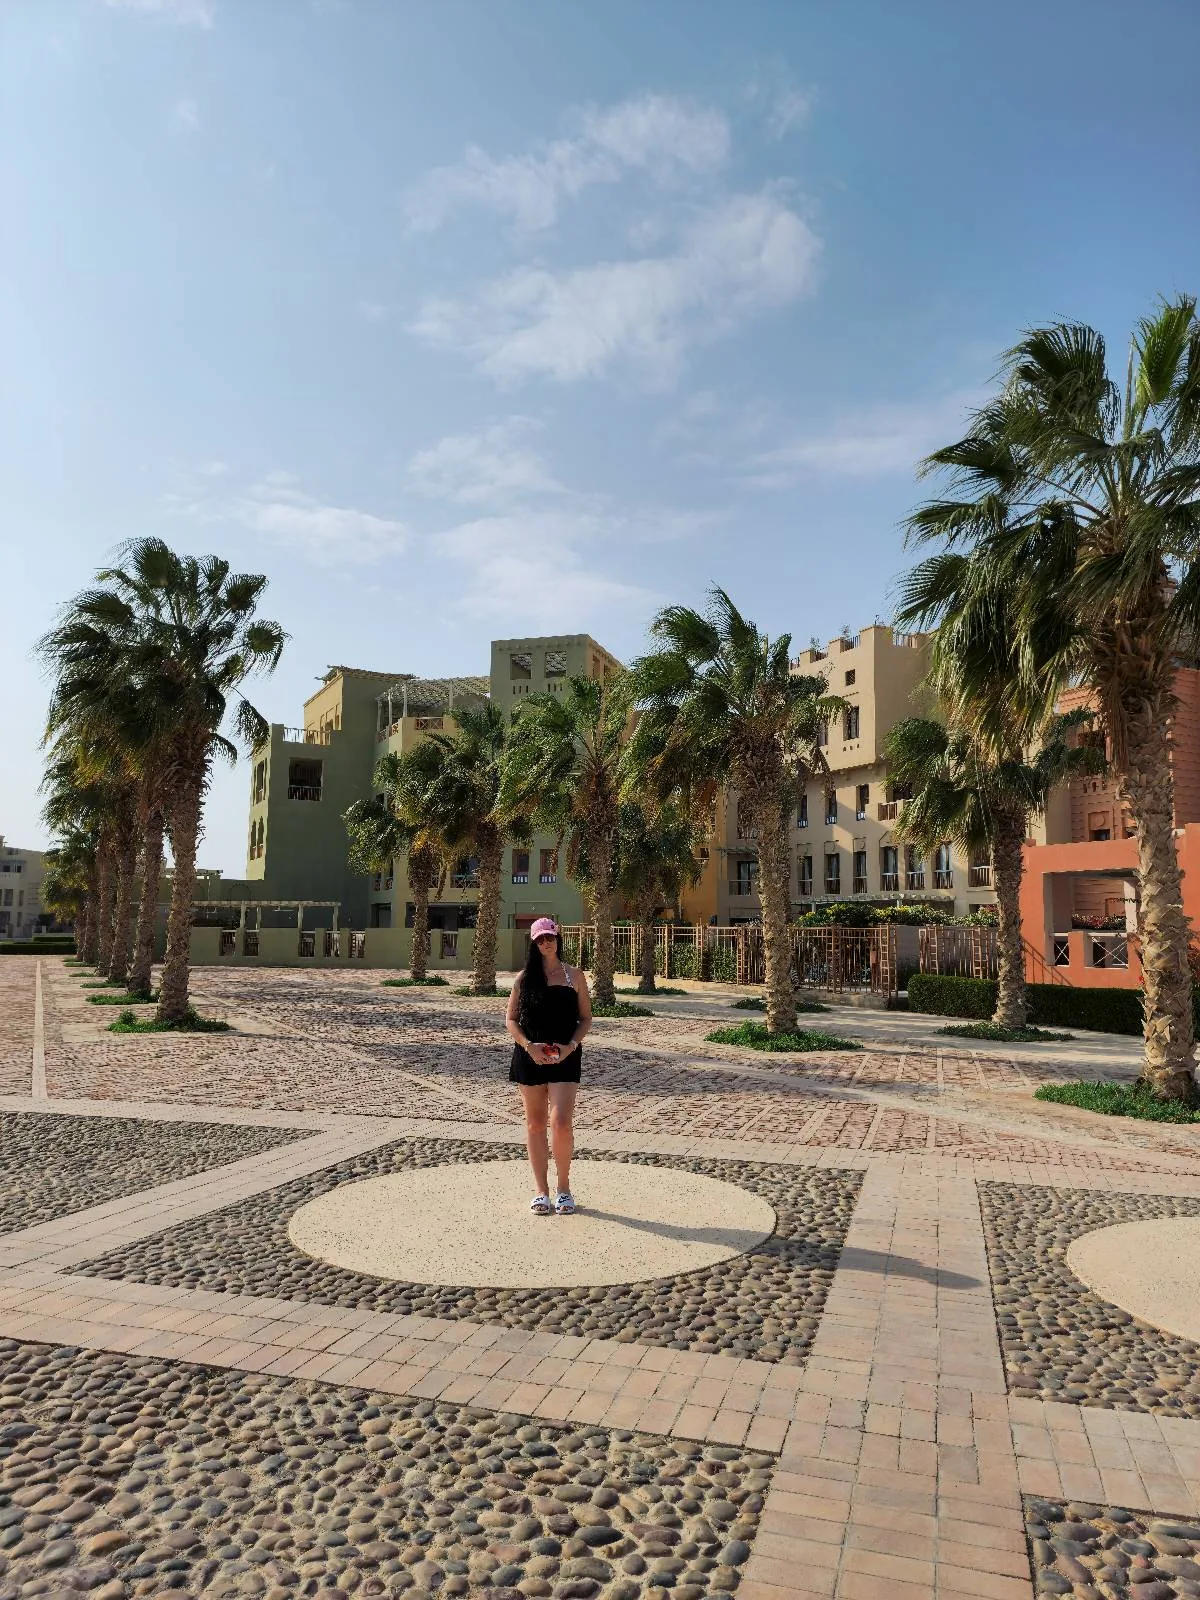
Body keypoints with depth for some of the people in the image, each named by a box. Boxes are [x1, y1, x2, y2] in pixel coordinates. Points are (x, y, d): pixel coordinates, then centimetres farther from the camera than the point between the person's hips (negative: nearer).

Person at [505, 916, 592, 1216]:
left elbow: (586, 1018, 6)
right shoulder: (525, 978, 5)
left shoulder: (574, 975, 4)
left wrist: (571, 1045, -10)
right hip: (530, 1056, 2)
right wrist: (528, 1046, -11)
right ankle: (541, 1190, 21)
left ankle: (563, 1187, 9)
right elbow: (510, 1019, 5)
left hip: (565, 1057, -2)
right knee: (535, 1124, 8)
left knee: (561, 1123, -12)